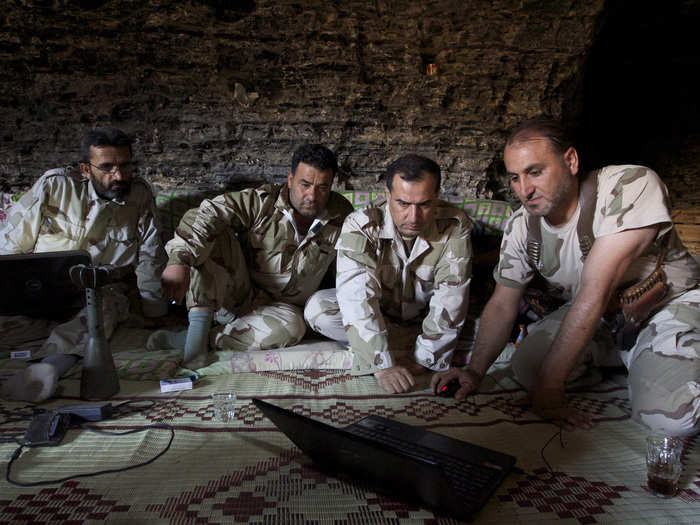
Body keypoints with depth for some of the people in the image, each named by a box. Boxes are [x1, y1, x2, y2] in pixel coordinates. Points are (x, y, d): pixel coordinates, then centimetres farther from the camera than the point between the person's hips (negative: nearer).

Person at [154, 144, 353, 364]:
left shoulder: (342, 214, -5)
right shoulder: (262, 201, -16)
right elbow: (208, 213, -29)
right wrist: (180, 260, -45)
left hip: (279, 306, 2)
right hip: (233, 294, -1)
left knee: (291, 327, -35)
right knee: (214, 236, -26)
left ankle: (212, 338, -23)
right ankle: (199, 325, -27)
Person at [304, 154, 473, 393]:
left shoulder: (455, 227, -21)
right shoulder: (360, 225, -26)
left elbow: (450, 300, -24)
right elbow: (358, 295, -36)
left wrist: (423, 359, -30)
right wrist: (382, 364, -43)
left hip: (425, 318, 2)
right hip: (377, 316, -1)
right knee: (318, 308, -27)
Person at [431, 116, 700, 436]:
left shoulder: (632, 186, -29)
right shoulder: (521, 227, -11)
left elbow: (595, 292, -33)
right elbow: (502, 305, -5)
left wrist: (550, 381, -31)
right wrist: (474, 372, -18)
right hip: (595, 319, 6)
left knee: (672, 415, -29)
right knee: (526, 367, -17)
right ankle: (620, 356, 10)